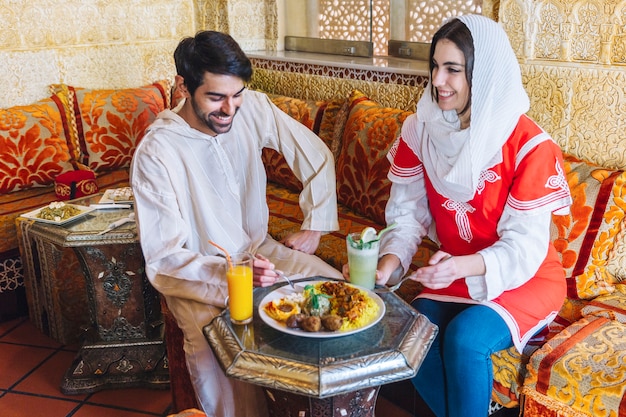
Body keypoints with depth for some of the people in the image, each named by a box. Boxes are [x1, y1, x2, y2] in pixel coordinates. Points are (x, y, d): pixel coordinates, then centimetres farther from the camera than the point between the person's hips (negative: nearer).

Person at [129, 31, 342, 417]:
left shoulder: (252, 108, -8)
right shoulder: (155, 152, -20)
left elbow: (316, 155, 5)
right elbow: (164, 257, -18)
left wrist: (315, 225, 1)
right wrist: (228, 272, -33)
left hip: (259, 249, 5)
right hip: (196, 274, -4)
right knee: (217, 351, -33)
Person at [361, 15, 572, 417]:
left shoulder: (531, 145, -19)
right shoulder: (420, 130, -5)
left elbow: (524, 249, -20)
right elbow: (408, 212, -5)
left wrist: (462, 267, -40)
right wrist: (390, 260, -26)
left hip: (525, 279, -3)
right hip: (453, 271, 4)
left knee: (465, 337, -29)